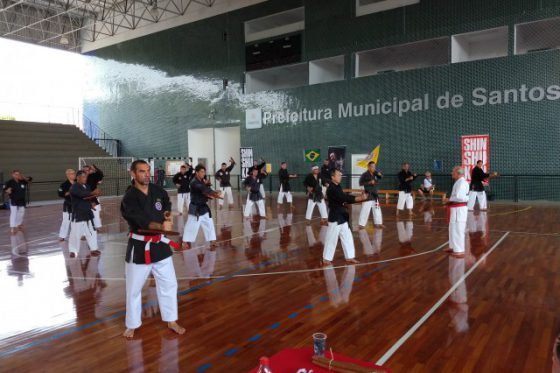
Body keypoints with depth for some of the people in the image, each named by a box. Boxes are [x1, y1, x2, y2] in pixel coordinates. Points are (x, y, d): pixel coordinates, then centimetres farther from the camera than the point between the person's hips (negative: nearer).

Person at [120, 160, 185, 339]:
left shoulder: (159, 191, 0)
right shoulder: (129, 198, -16)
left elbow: (167, 206, 20)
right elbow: (142, 220, -30)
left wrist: (167, 215, -2)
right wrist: (160, 226, -46)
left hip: (160, 244, 4)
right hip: (139, 246, -4)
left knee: (169, 283, 10)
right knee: (134, 288, 9)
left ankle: (171, 321, 27)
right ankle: (132, 325, 30)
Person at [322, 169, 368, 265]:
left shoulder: (338, 187, 12)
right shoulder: (331, 189, -19)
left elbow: (344, 198, 9)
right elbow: (344, 198, -26)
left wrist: (360, 198, -4)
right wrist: (359, 198, -27)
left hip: (342, 217, 10)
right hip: (335, 217, -9)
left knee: (347, 237, 14)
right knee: (331, 239, -1)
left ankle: (349, 257, 25)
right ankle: (326, 259, 11)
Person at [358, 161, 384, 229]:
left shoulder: (375, 173, 7)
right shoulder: (364, 175, -11)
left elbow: (381, 177, 13)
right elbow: (361, 183, -17)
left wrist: (379, 174, -8)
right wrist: (369, 182, -23)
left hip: (374, 194, 7)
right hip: (368, 195, -7)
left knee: (377, 210, 14)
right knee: (365, 210, -10)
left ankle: (378, 223, 25)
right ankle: (361, 224, -3)